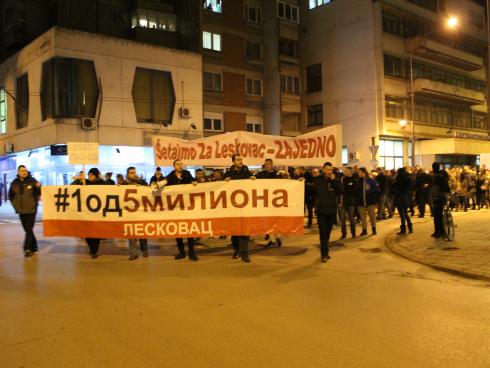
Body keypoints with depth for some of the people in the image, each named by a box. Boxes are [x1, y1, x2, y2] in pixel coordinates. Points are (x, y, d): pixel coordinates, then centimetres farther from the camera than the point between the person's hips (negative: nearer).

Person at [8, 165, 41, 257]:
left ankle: (27, 248, -8)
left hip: (31, 209, -4)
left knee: (29, 229, -8)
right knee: (27, 229, 10)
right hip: (21, 211, 4)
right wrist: (15, 205, 8)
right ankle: (34, 248, 21)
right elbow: (11, 196, 16)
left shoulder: (32, 181, -6)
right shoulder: (14, 183, 4)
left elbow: (39, 193, -3)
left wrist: (39, 187, -23)